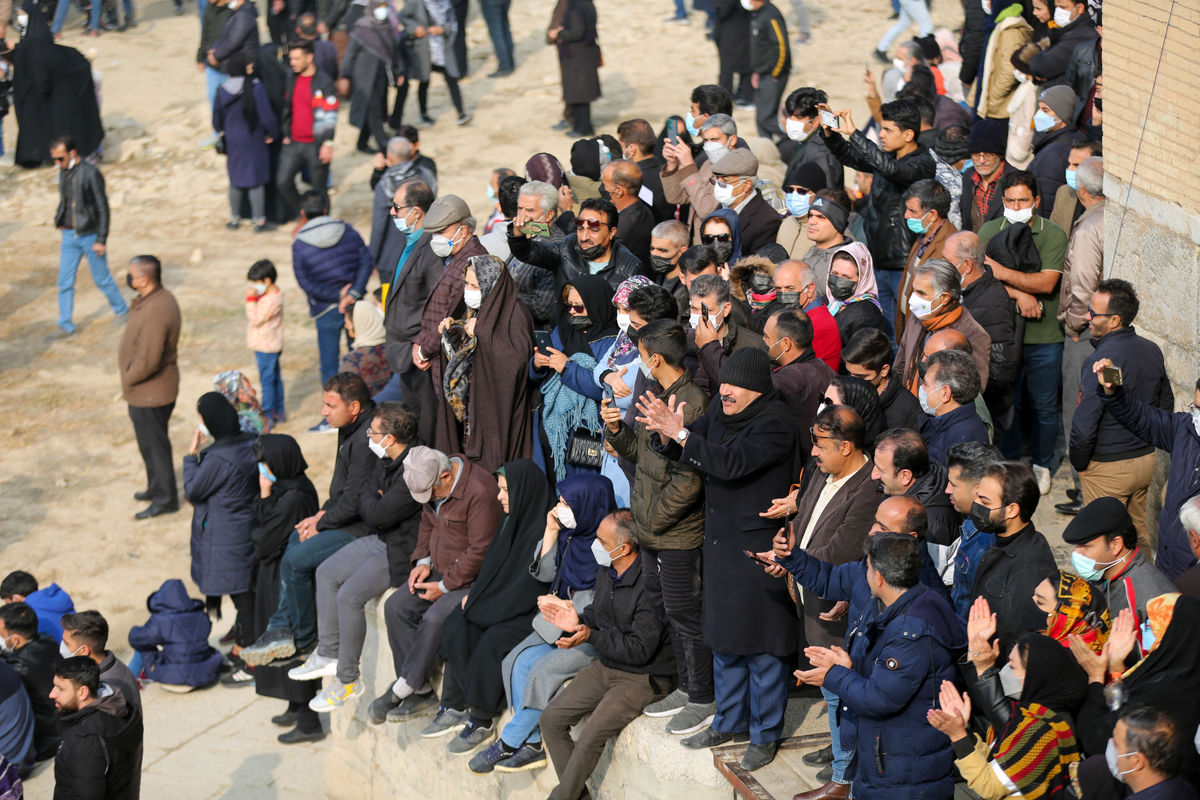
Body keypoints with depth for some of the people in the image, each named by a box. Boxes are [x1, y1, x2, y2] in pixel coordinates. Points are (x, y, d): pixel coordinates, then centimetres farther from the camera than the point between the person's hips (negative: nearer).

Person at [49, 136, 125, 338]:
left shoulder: (90, 173, -18)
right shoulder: (64, 172, 4)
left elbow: (103, 208, -15)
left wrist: (101, 240, -16)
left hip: (90, 235, -6)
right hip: (69, 236, 6)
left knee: (101, 279, 8)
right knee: (65, 282, 3)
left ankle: (121, 310, 30)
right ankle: (66, 327, 9)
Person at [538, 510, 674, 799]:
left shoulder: (649, 585, -25)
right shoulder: (606, 571, 2)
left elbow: (640, 650, -23)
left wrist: (591, 635, -20)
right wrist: (577, 621, -2)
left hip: (641, 677, -9)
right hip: (605, 667, 9)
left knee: (591, 735, -23)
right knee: (551, 718, -2)